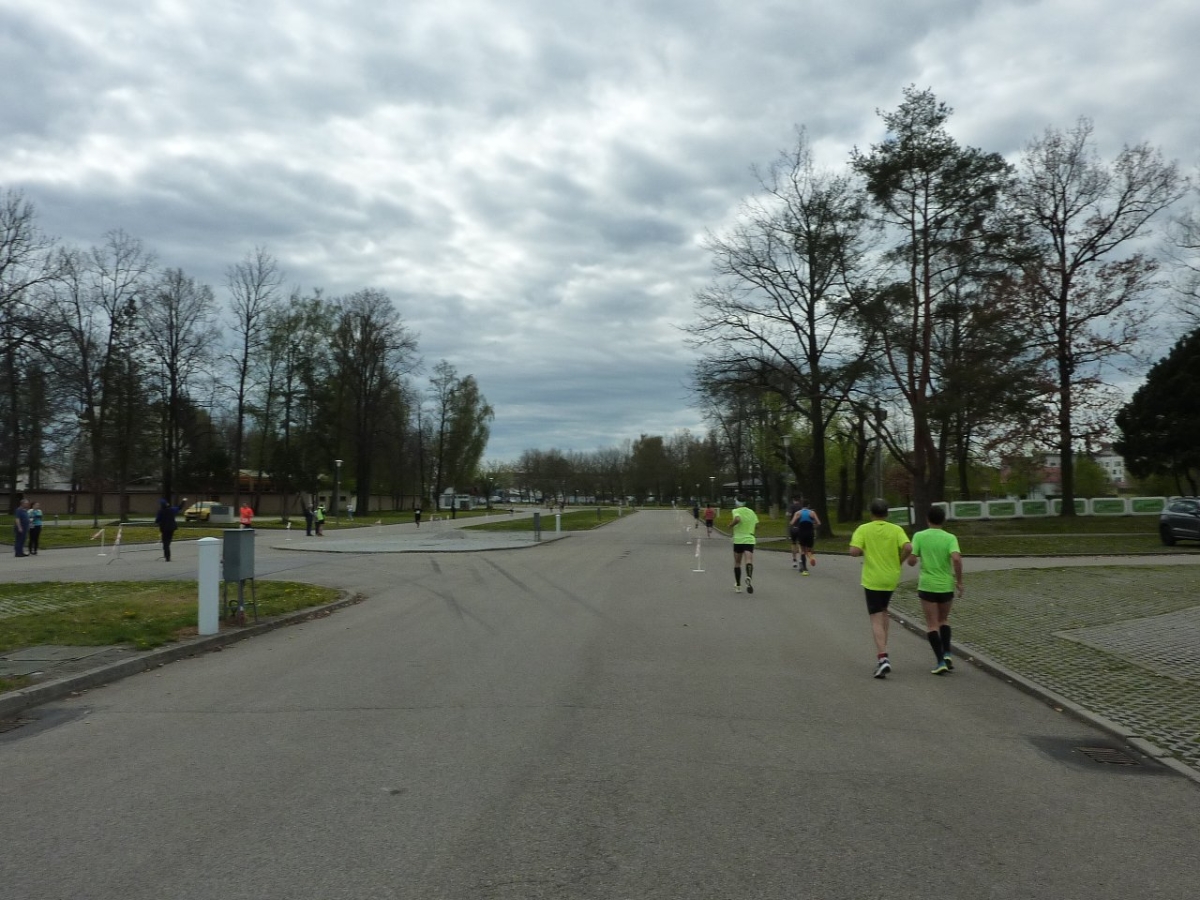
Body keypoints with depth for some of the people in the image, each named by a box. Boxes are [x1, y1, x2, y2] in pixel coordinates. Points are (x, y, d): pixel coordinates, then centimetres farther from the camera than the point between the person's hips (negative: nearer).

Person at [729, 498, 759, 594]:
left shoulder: (736, 511, -3)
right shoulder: (752, 512, 13)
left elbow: (737, 519, -24)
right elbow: (757, 525, 17)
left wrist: (731, 524, -7)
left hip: (738, 540, -2)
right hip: (750, 540, 2)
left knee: (737, 563, 12)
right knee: (749, 561, -14)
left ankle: (738, 586, 19)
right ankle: (749, 577, -44)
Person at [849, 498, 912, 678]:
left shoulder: (863, 529, -5)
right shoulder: (896, 529, 0)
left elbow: (854, 551, -17)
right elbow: (908, 548, -14)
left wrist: (864, 551, 5)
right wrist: (898, 562, 3)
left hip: (872, 580, -3)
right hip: (891, 579, 3)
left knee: (876, 619, -3)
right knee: (883, 611, 24)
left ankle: (883, 658, -19)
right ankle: (882, 652, 23)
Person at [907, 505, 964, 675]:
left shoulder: (919, 536, -4)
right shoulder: (950, 538, -4)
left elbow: (911, 561, -7)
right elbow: (957, 559, -19)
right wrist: (959, 582, -8)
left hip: (927, 586, -1)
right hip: (946, 586, 2)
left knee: (932, 624, 4)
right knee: (944, 620, 22)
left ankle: (940, 661, -4)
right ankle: (946, 654, 10)